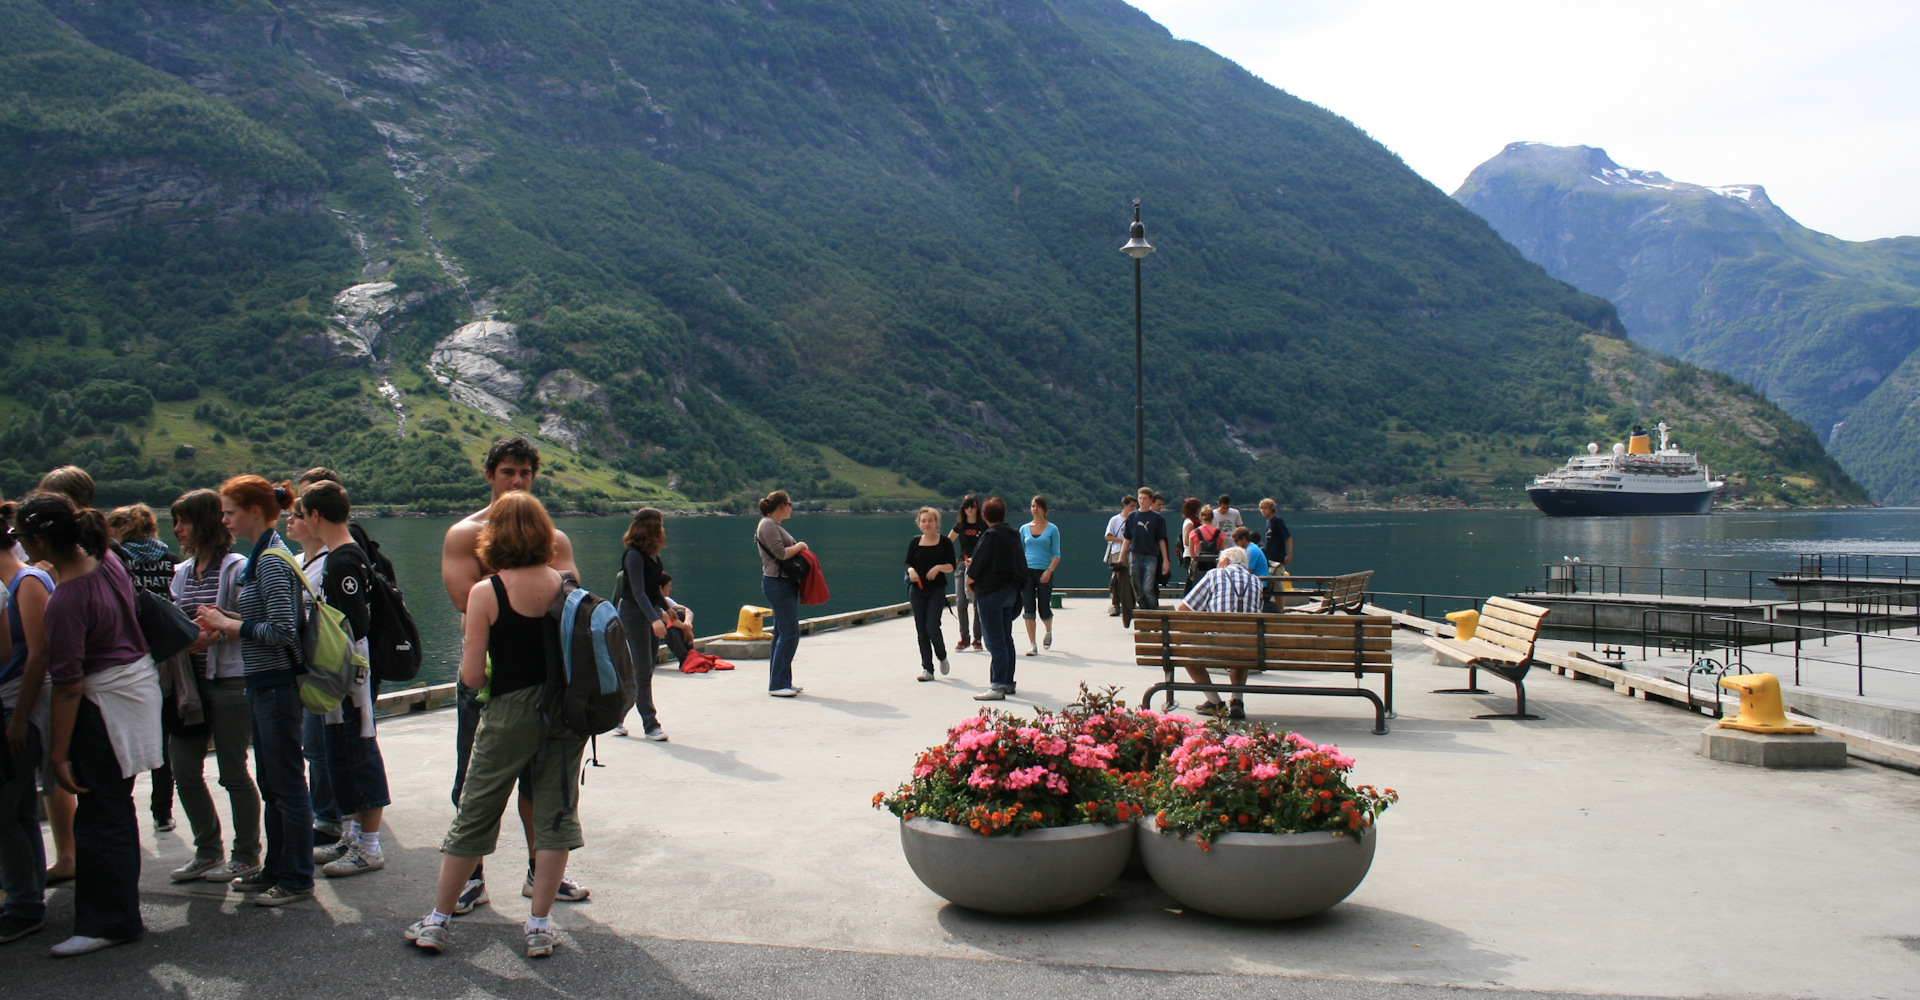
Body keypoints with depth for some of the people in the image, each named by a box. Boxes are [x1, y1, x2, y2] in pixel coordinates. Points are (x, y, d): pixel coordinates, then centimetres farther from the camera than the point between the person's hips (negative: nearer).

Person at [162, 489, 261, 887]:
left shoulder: (236, 568, -10)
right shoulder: (182, 572, 14)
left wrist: (215, 635, -27)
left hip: (228, 682, -7)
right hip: (189, 682, 7)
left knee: (233, 771, 1)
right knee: (184, 772, 9)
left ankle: (247, 856, 14)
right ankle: (208, 852, 23)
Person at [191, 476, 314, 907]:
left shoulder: (271, 562, -17)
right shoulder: (259, 556, 13)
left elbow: (282, 630, -23)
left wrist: (230, 625, -13)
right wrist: (228, 621, 7)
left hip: (277, 685, -10)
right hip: (262, 683, 10)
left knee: (287, 783, -1)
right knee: (271, 783, 17)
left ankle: (297, 879, 9)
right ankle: (275, 869, 28)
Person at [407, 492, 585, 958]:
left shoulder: (486, 593, -11)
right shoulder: (564, 584, -2)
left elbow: (471, 676, -12)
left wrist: (494, 677, 9)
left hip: (509, 715, -2)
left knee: (474, 817, 10)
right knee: (555, 815, 9)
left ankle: (438, 920, 22)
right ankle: (539, 925, 11)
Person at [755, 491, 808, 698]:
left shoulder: (774, 525, 19)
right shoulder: (767, 524, -12)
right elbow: (781, 553, -21)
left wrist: (798, 549, 6)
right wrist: (800, 546, -7)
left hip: (785, 584, 11)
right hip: (777, 583, -11)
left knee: (782, 633, 13)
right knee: (790, 633, -11)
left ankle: (781, 681, 18)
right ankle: (777, 684, -8)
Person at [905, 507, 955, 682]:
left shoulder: (945, 542, -1)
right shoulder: (914, 542, 6)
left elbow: (951, 567, -2)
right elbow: (908, 563, 10)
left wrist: (939, 567, -20)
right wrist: (911, 571, -11)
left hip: (937, 591, -3)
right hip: (917, 590, 3)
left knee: (932, 627, -11)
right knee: (921, 630, 3)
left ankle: (942, 657, 18)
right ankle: (927, 668, 10)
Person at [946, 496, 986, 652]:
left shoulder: (984, 526, -3)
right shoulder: (960, 525, 8)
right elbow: (947, 542, 21)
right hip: (962, 565, 3)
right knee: (960, 603, -2)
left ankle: (977, 639, 8)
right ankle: (964, 638, 9)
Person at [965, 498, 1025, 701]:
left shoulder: (990, 536, -16)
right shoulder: (1014, 534, 8)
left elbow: (976, 567, -18)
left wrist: (970, 579, 4)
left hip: (991, 592, -8)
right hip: (1011, 591, 8)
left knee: (995, 641, -8)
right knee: (1006, 639, 17)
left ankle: (998, 686, -9)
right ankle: (1007, 682, 24)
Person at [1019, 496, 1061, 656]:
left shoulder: (1052, 529, 2)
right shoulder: (1024, 529, 9)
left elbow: (1056, 555, -1)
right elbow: (1020, 552, 13)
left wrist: (1049, 570, -16)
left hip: (1044, 573, -2)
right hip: (1027, 571, 2)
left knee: (1044, 610, 1)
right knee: (1028, 609, -5)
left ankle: (1049, 631, 34)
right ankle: (1032, 645, 2)